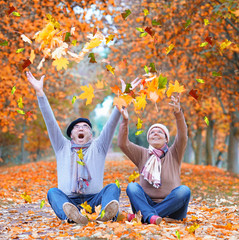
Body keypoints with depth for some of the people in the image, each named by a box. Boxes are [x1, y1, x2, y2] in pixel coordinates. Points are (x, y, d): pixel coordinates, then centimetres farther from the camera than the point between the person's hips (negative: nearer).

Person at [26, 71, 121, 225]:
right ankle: (72, 215, -57)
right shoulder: (63, 147, 19)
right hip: (68, 201, 0)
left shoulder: (98, 147, 18)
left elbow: (111, 124, 6)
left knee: (112, 188, -24)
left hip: (94, 201, 0)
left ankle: (107, 213, -56)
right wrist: (40, 92, 5)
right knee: (53, 192, -27)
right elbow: (50, 121, 11)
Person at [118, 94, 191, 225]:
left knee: (184, 190, -28)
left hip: (171, 209, 0)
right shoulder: (142, 154, 16)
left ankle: (144, 215, -35)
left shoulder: (174, 154, 12)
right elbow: (123, 144, 1)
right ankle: (151, 216, -47)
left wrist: (178, 113, -24)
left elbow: (182, 137, -7)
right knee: (132, 187, -23)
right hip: (146, 203, 1)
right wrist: (125, 121, -15)